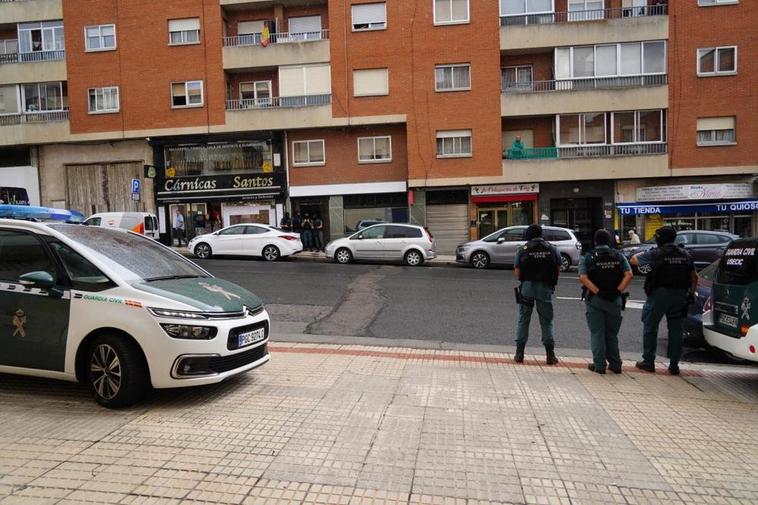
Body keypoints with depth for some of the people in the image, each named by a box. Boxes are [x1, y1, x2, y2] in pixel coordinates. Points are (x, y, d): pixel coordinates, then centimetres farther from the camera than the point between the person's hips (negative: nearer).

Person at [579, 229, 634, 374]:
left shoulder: (587, 257, -2)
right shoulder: (618, 256, 6)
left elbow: (583, 278, -15)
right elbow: (628, 275, -6)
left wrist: (597, 291, -15)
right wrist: (618, 290, -7)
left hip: (595, 299, -3)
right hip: (615, 299, 3)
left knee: (597, 333, 4)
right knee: (612, 334, 14)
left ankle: (599, 365, 5)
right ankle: (615, 365, 19)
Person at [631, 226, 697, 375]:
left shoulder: (656, 254, -8)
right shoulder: (685, 255, 8)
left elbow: (634, 260, 3)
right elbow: (694, 276, 12)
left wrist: (642, 253, 22)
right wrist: (691, 294, 19)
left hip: (659, 295, -5)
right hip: (679, 296, 5)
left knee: (650, 328, 6)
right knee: (675, 330, 10)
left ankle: (648, 361, 10)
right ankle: (674, 365, 14)